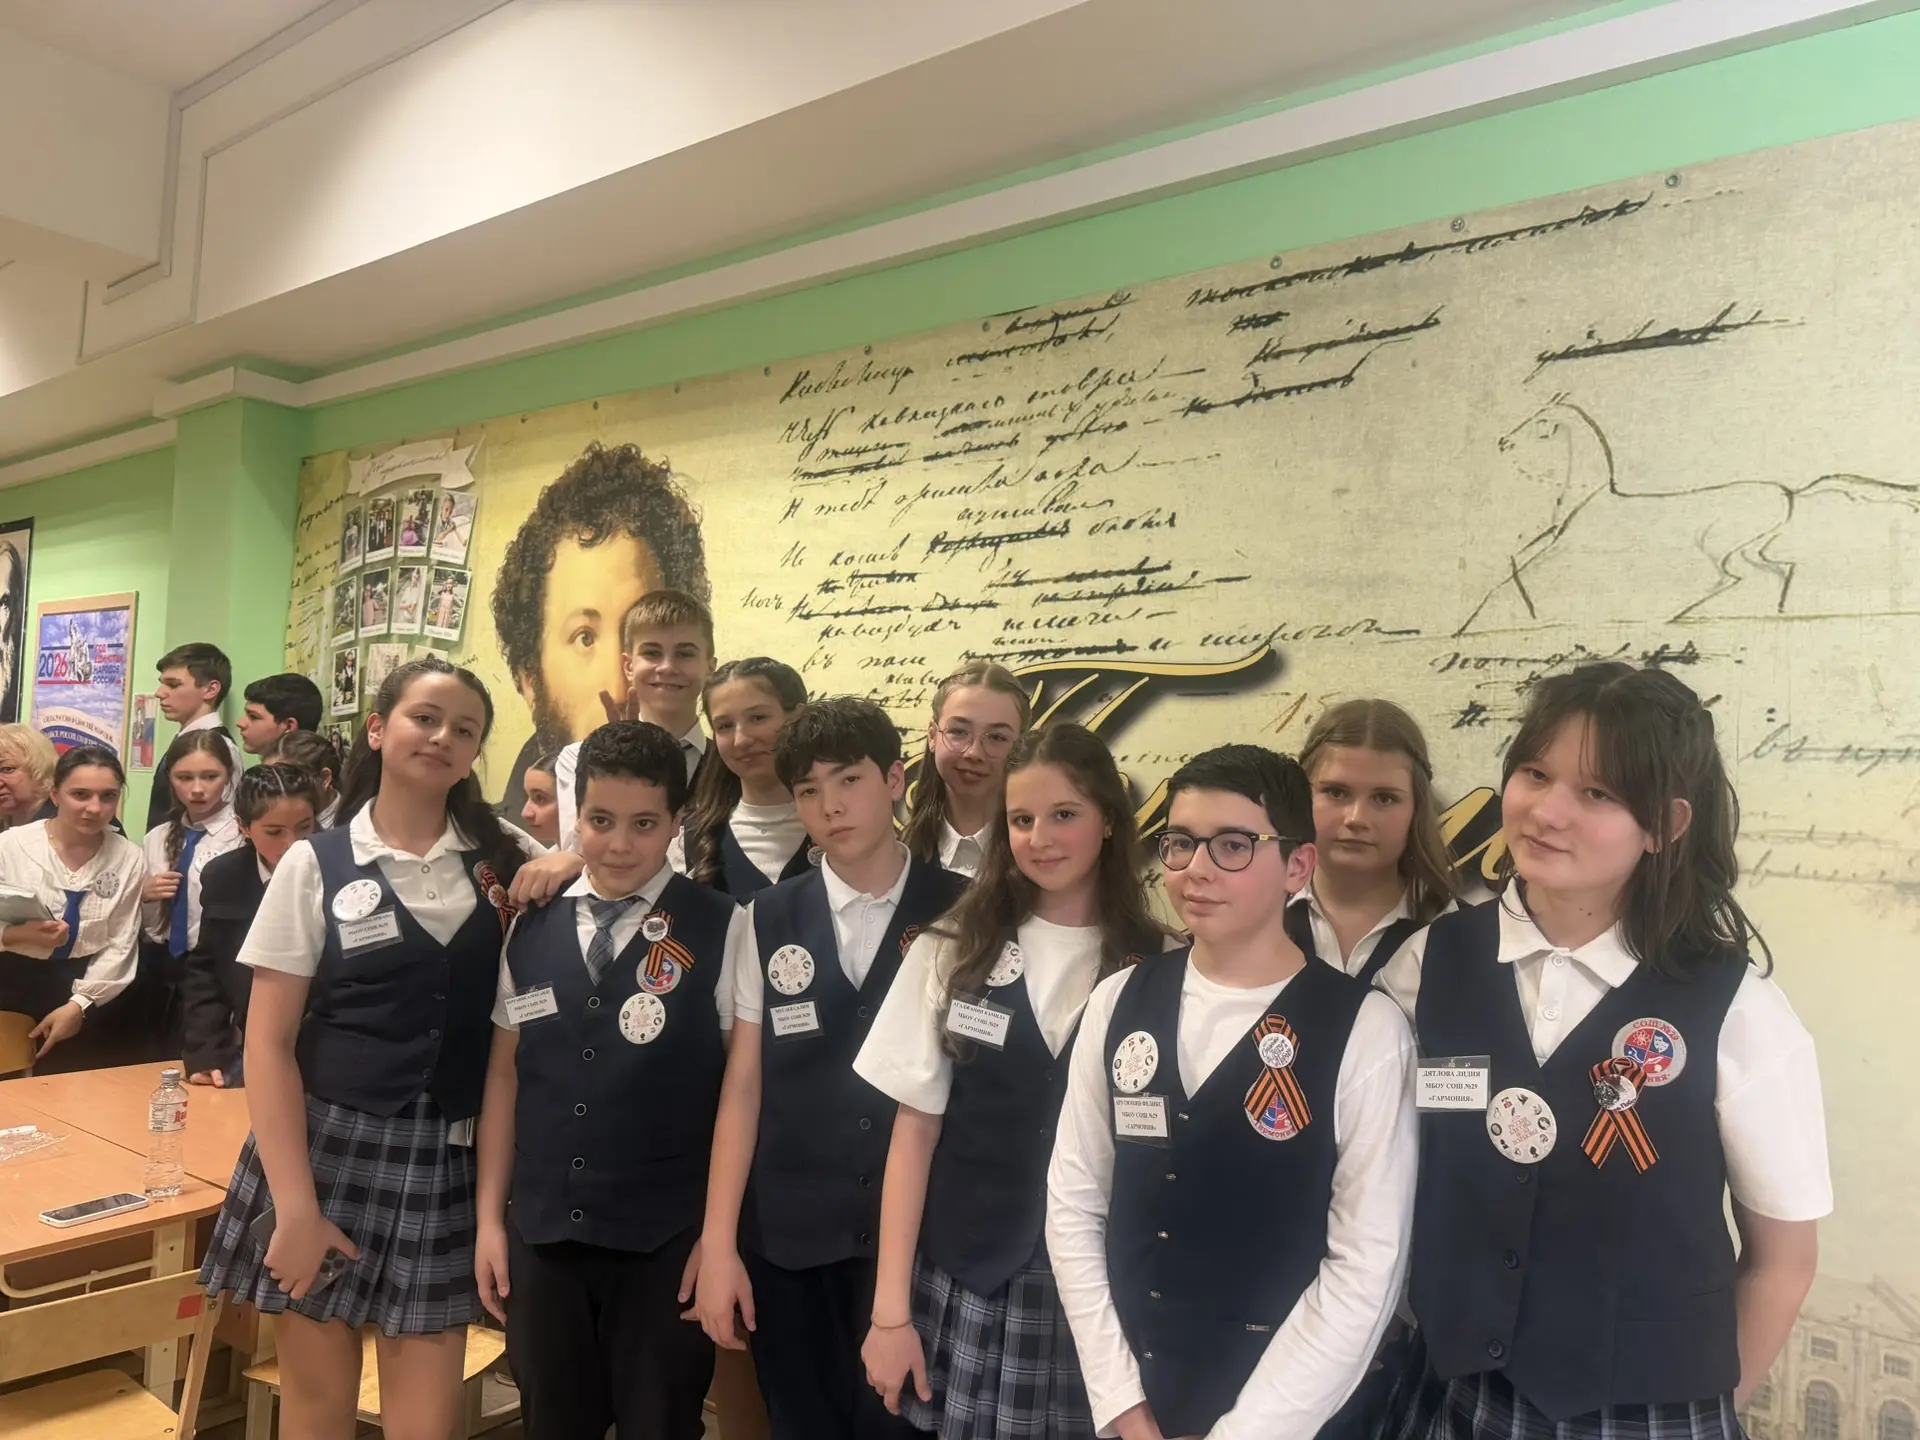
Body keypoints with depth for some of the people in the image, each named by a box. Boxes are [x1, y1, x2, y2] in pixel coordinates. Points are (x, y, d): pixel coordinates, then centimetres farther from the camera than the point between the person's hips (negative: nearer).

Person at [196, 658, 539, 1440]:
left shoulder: (505, 854, 3)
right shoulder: (315, 863, -3)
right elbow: (269, 1042, -5)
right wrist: (294, 1203, -10)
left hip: (447, 1159, 1)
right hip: (329, 1148, -1)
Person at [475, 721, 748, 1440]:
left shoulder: (722, 931, -9)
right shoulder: (532, 929, 4)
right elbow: (505, 1076, 9)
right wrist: (490, 1218, 9)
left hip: (666, 1243, -3)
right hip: (540, 1234, 4)